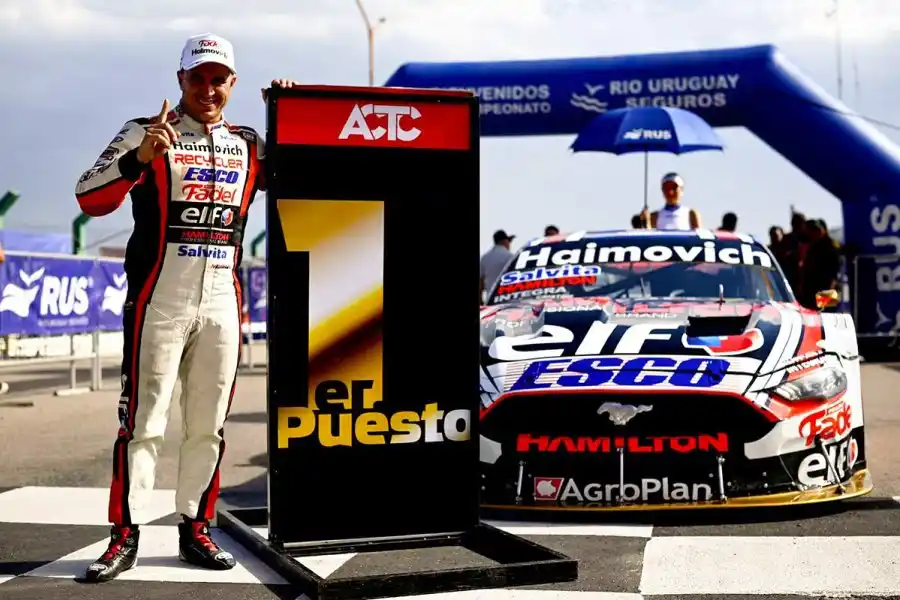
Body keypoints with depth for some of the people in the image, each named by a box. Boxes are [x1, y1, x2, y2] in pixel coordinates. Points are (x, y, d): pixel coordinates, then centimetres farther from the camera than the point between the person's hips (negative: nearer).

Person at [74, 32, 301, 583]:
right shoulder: (146, 134, 0)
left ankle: (195, 528, 19)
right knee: (144, 421, -3)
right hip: (159, 302, -4)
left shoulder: (248, 145, 13)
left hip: (222, 304, 4)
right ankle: (125, 536, 4)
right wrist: (140, 158, -27)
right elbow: (90, 199, -9)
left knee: (209, 424, 8)